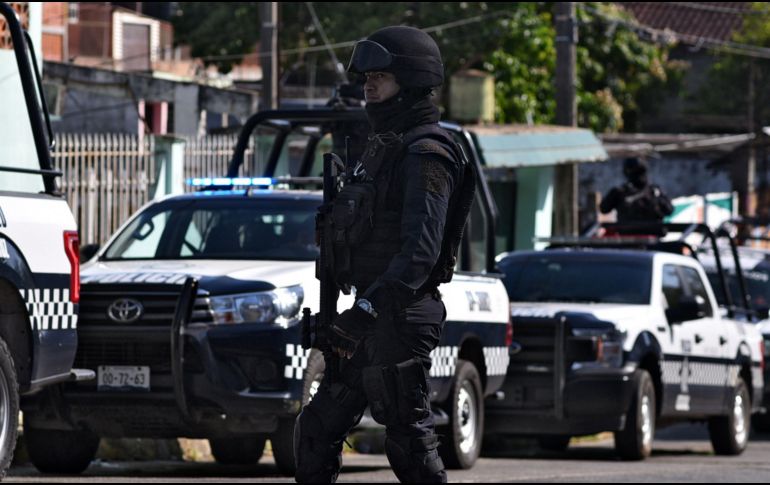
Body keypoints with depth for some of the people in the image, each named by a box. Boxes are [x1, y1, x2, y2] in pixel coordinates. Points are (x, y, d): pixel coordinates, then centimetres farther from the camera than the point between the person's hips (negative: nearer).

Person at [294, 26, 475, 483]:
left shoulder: (426, 155, -14)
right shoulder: (386, 146, 18)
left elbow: (421, 249, -25)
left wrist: (368, 309, -30)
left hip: (400, 320, -10)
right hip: (374, 315, 10)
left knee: (409, 439, -7)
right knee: (318, 429, 12)